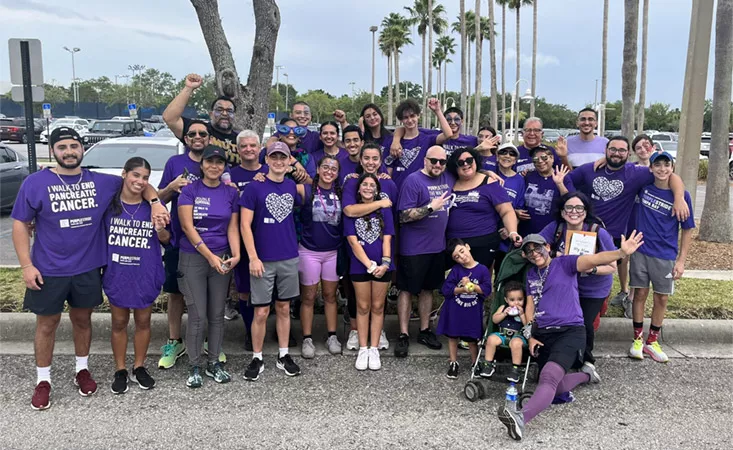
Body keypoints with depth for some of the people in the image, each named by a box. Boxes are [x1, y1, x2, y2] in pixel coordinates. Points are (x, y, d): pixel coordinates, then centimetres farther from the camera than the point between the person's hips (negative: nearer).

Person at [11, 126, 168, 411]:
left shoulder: (100, 182, 0)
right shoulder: (35, 183, -7)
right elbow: (21, 224, -4)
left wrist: (154, 201, -8)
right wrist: (27, 266, -10)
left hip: (88, 269, 2)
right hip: (49, 270, -2)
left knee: (82, 320, 16)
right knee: (47, 324, 9)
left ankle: (82, 371, 34)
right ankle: (43, 381, 24)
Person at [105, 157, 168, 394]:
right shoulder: (109, 202, -6)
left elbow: (165, 239, 3)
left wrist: (161, 230, -18)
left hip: (146, 274, 1)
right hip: (116, 273, 0)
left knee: (143, 321, 13)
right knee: (119, 322, 12)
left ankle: (139, 367, 30)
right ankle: (120, 370, 26)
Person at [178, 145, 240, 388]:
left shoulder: (231, 193, 6)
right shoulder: (190, 190, -4)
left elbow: (233, 227, 4)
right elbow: (187, 226, -10)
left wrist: (236, 255, -12)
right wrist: (210, 256, -15)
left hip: (221, 259, 3)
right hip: (193, 258, -3)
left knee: (217, 315, 9)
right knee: (198, 316, -3)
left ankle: (214, 363, 21)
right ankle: (194, 367, 12)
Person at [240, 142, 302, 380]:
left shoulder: (292, 186, 6)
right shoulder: (254, 187, -7)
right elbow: (245, 225, -9)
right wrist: (253, 258, -14)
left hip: (289, 258, 4)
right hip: (263, 260, -4)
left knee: (284, 308, 12)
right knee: (261, 312, 2)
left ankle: (283, 356, 23)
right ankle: (257, 359, 16)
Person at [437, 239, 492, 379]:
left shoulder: (482, 269, -8)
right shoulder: (456, 270, -7)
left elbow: (486, 289, -12)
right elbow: (446, 290, -12)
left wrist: (471, 285, -21)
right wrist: (463, 289, -22)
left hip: (473, 311, -1)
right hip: (454, 310, 1)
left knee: (472, 339, 10)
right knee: (452, 337, 13)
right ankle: (453, 364, 30)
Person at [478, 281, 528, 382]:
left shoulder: (524, 311, 5)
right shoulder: (503, 308, 14)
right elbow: (494, 319, 8)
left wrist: (522, 314, -14)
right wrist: (504, 314, -6)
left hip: (517, 336, -3)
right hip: (502, 334, 3)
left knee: (516, 343, -36)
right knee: (491, 339, -25)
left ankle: (515, 369, -24)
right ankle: (488, 364, -10)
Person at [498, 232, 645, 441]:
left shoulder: (565, 263, 0)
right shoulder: (531, 274, 16)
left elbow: (593, 259, -17)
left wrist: (621, 252, -35)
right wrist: (530, 337, 6)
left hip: (570, 331, -6)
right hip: (542, 334, 6)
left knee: (548, 377, -29)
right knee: (556, 387, 7)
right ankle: (586, 375, 35)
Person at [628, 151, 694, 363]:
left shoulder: (682, 195, -8)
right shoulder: (644, 186, -5)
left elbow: (687, 230, -2)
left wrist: (681, 260, -5)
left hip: (665, 256, 0)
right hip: (641, 250, 0)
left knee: (661, 298, 9)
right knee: (640, 294, 6)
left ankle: (652, 341, 24)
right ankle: (638, 339, 19)